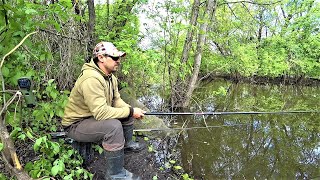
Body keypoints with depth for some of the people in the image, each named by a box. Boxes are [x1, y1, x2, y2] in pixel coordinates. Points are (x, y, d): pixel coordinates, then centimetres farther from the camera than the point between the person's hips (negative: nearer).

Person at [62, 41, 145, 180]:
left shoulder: (111, 77, 0)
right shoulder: (91, 79, -32)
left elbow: (116, 100, 5)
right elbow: (101, 112, -36)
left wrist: (132, 110, -13)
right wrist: (130, 111, -28)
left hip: (96, 115, 10)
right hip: (76, 125, -9)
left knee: (127, 113, 6)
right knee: (113, 126, -32)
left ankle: (127, 143, 30)